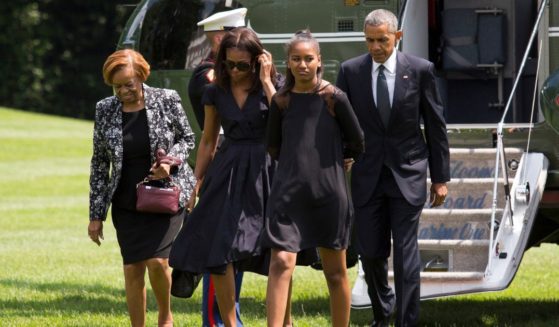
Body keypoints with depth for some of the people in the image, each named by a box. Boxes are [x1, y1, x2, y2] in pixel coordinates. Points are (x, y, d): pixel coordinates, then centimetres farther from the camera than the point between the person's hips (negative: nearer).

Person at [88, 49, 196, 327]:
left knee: (157, 261, -15)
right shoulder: (105, 110, 1)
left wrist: (171, 160, -16)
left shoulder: (167, 100, -5)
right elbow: (99, 163, 6)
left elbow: (188, 139, 7)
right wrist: (96, 215, 5)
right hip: (127, 204, 3)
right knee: (132, 269, 0)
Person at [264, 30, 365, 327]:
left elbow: (356, 143, 8)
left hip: (328, 192, -1)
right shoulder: (281, 102, 4)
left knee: (335, 271, 8)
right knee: (281, 264, -12)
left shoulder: (334, 99, -2)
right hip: (288, 191, 1)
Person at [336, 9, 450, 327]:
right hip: (367, 175, 2)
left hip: (408, 173, -2)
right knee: (370, 252, 7)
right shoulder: (350, 71, -1)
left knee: (406, 251, -6)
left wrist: (441, 178, 2)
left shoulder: (421, 70, -4)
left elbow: (436, 126, 1)